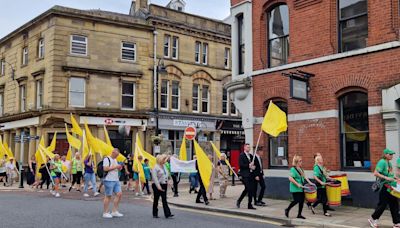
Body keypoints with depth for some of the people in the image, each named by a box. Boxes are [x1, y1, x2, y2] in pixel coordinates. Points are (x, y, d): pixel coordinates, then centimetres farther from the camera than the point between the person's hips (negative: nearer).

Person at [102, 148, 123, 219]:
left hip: (116, 180, 8)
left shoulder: (115, 160, 19)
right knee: (108, 196, -3)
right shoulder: (107, 159, -8)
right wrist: (115, 167, -16)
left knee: (119, 194, 2)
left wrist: (119, 168, 5)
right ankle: (105, 213, 8)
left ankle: (114, 211, 10)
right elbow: (105, 168, -19)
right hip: (109, 180, -8)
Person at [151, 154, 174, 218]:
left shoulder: (164, 166, 12)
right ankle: (155, 214, 17)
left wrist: (167, 182, 13)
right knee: (156, 200, 6)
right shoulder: (155, 167, -12)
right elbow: (154, 178, -18)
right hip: (157, 186, -6)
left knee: (164, 200, 2)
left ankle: (167, 214, -3)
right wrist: (158, 186, -22)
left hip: (164, 185, 6)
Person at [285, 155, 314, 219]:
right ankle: (287, 210, 14)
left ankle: (299, 214, 17)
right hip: (295, 189, -8)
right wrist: (297, 184, -22)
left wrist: (309, 182, 13)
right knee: (296, 200, -9)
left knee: (302, 201, 6)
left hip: (301, 188, 8)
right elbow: (290, 178, -22)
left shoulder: (301, 169, 11)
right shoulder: (293, 169, -15)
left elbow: (304, 176, 21)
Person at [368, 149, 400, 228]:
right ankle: (373, 219, 18)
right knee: (382, 204, 0)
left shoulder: (389, 163, 12)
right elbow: (375, 173, -22)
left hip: (391, 187, 8)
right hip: (385, 187, -8)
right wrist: (386, 178, -25)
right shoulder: (382, 162, -15)